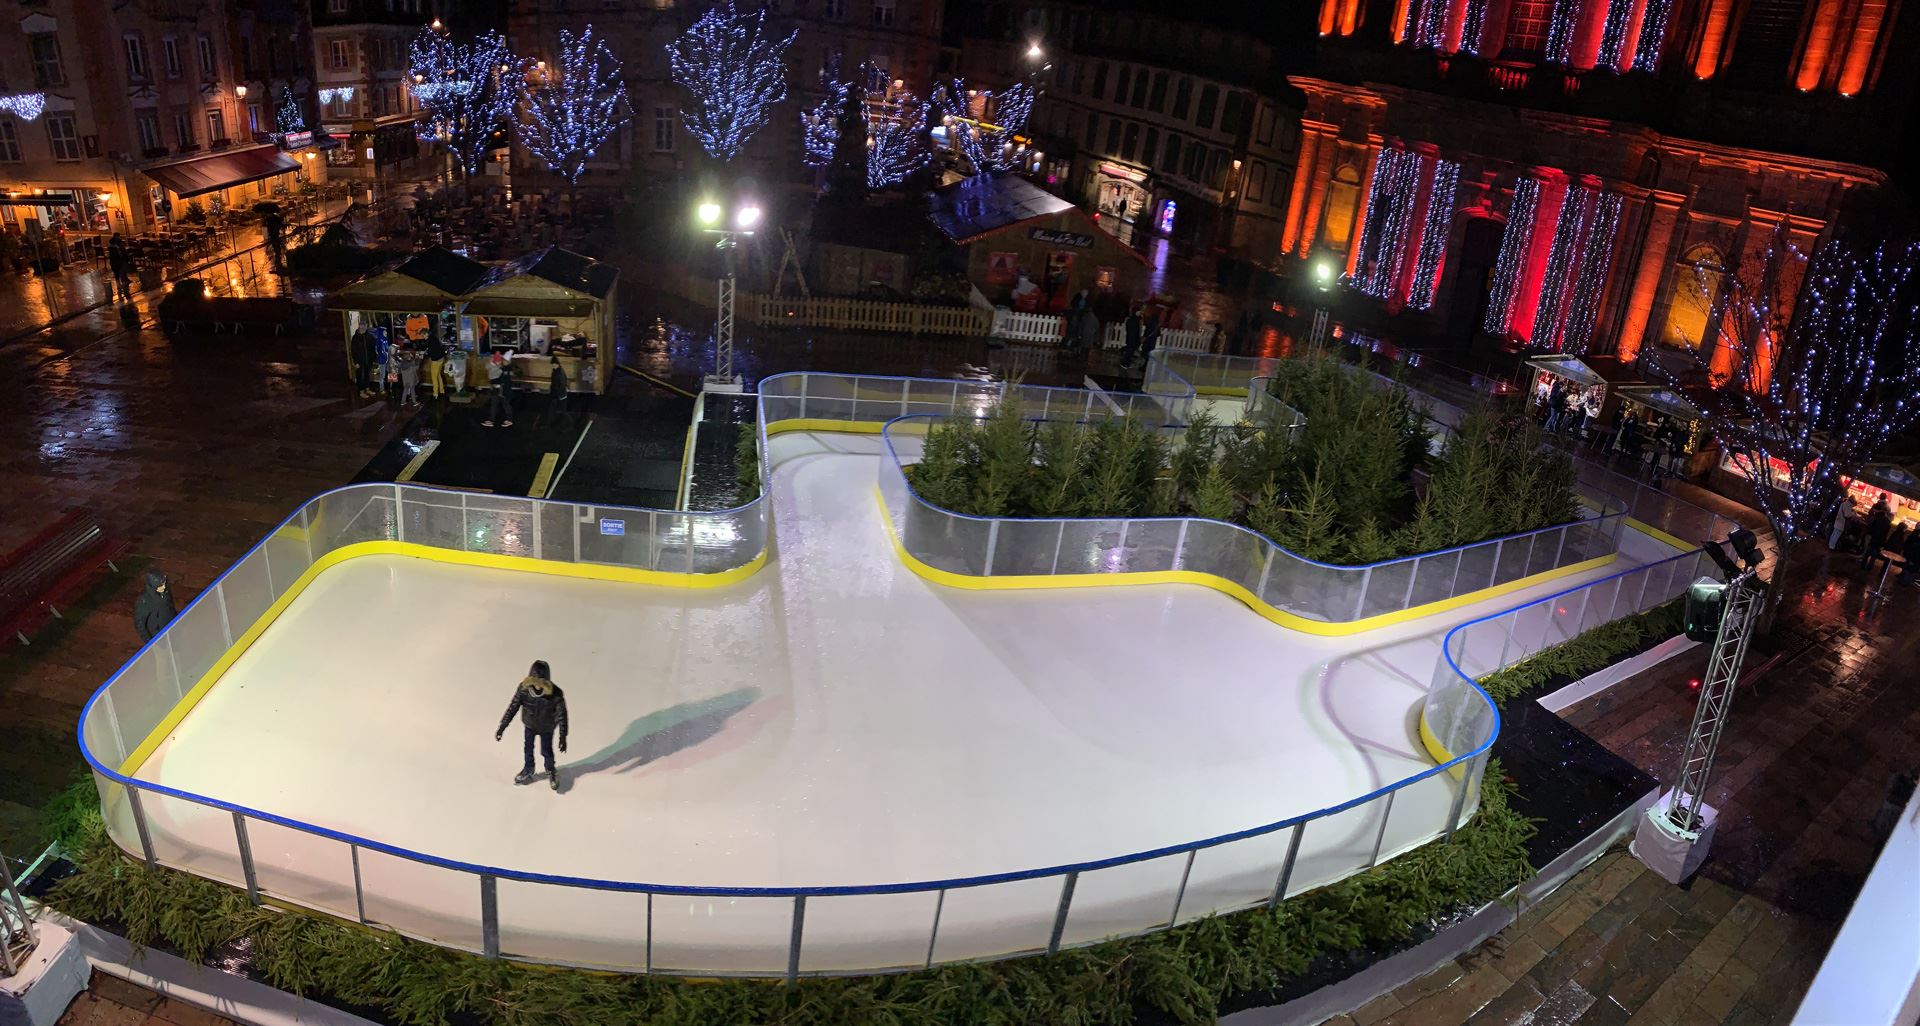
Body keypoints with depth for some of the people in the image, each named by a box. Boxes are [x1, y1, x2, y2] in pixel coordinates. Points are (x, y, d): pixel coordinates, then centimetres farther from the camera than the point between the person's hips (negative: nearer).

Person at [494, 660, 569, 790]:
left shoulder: (556, 694, -36)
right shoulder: (524, 688, -31)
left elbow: (561, 715, -24)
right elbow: (512, 708, -19)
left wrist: (563, 737, -20)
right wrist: (502, 727, -17)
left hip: (547, 728, -2)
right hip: (529, 725, 2)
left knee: (547, 751, 10)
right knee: (528, 748, 21)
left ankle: (551, 772, 41)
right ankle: (528, 770, 50)